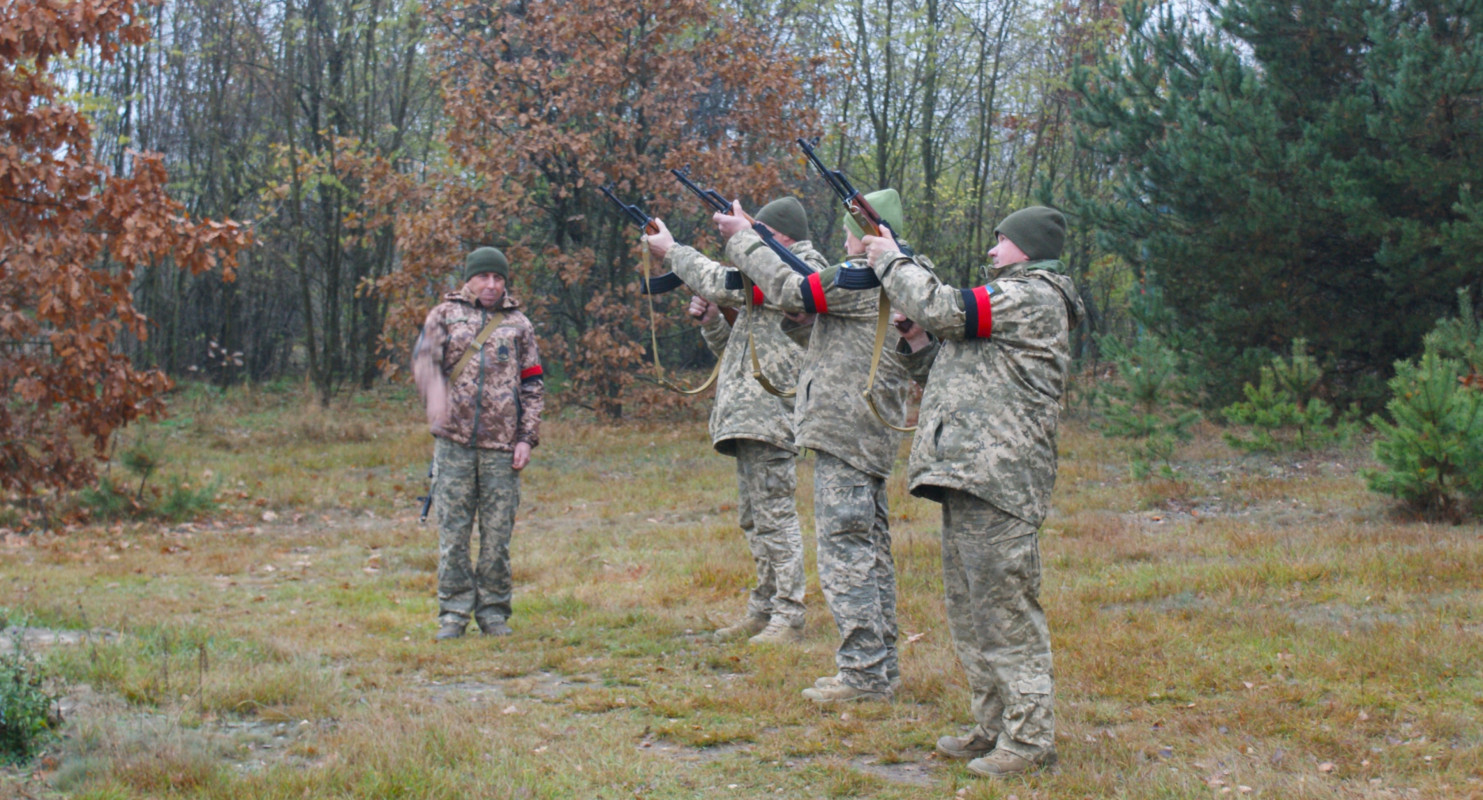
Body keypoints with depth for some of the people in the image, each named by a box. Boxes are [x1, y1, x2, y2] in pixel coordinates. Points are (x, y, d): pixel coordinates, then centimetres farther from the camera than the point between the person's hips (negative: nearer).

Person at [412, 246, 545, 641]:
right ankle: (453, 613, 8)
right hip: (454, 441, -1)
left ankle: (494, 612, 12)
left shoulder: (518, 324, 13)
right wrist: (434, 392, -27)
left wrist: (527, 438, 3)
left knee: (498, 535, 2)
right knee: (452, 532, 0)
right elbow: (424, 357, -6)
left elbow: (533, 386, 13)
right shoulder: (445, 314, 10)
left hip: (501, 445, 1)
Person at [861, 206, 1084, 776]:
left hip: (998, 477, -11)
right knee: (969, 613, 13)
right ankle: (994, 727, 21)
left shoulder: (1034, 297, -6)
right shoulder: (1003, 302, 26)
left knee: (1005, 611, -9)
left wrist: (891, 261, 0)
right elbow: (946, 373, 27)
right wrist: (917, 337, 10)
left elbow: (943, 308, -13)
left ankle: (1030, 737, -5)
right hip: (966, 475, 11)